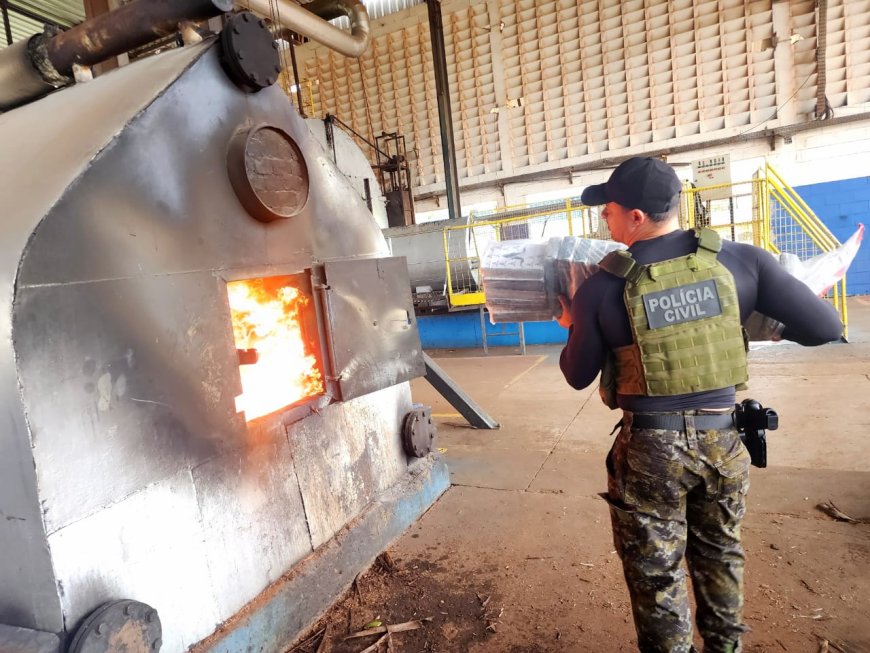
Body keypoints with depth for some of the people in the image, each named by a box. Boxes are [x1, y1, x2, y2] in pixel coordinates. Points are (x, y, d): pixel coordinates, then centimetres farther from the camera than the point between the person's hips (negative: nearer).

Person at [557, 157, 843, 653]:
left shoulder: (602, 288, -14)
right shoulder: (740, 260, -8)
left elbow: (578, 376, -2)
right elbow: (825, 327, -4)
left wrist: (574, 329, 17)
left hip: (651, 446, -4)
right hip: (724, 437, 4)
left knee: (656, 571, 15)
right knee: (720, 554, 26)